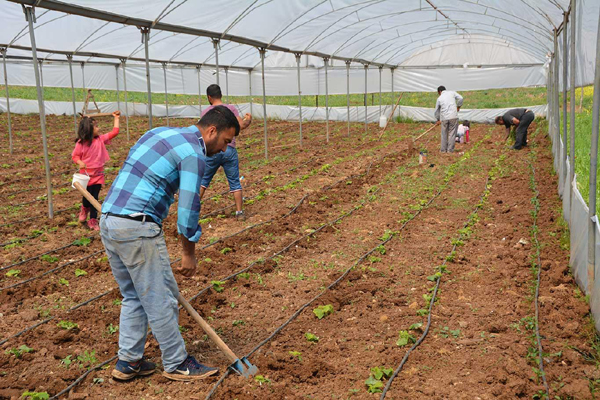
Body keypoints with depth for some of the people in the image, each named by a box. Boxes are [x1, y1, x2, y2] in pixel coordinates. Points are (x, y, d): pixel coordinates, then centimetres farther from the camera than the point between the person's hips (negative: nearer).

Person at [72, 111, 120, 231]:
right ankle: (84, 209, 41)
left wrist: (116, 118, 4)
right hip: (86, 174, -3)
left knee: (94, 197, 4)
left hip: (98, 174, 3)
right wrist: (80, 162, -25)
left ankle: (93, 220, 14)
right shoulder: (81, 143, -13)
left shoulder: (101, 139, -1)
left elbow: (114, 132, 2)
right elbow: (75, 156, -5)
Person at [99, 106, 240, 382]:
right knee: (161, 299, 4)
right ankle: (176, 364, 17)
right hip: (137, 228, -9)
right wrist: (189, 253, 1)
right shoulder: (193, 153, -9)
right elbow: (188, 208, -11)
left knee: (133, 296, 19)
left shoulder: (159, 132, 18)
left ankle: (128, 361, 25)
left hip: (108, 221, 9)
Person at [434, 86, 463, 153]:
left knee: (444, 134, 12)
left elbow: (437, 111, 19)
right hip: (453, 116, -1)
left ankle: (443, 149, 18)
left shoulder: (439, 98, 12)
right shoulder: (452, 93, 9)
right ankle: (450, 150, 4)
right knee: (452, 133, 4)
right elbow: (460, 98, 0)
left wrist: (438, 119, 32)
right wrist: (458, 106, 16)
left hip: (444, 118, 1)